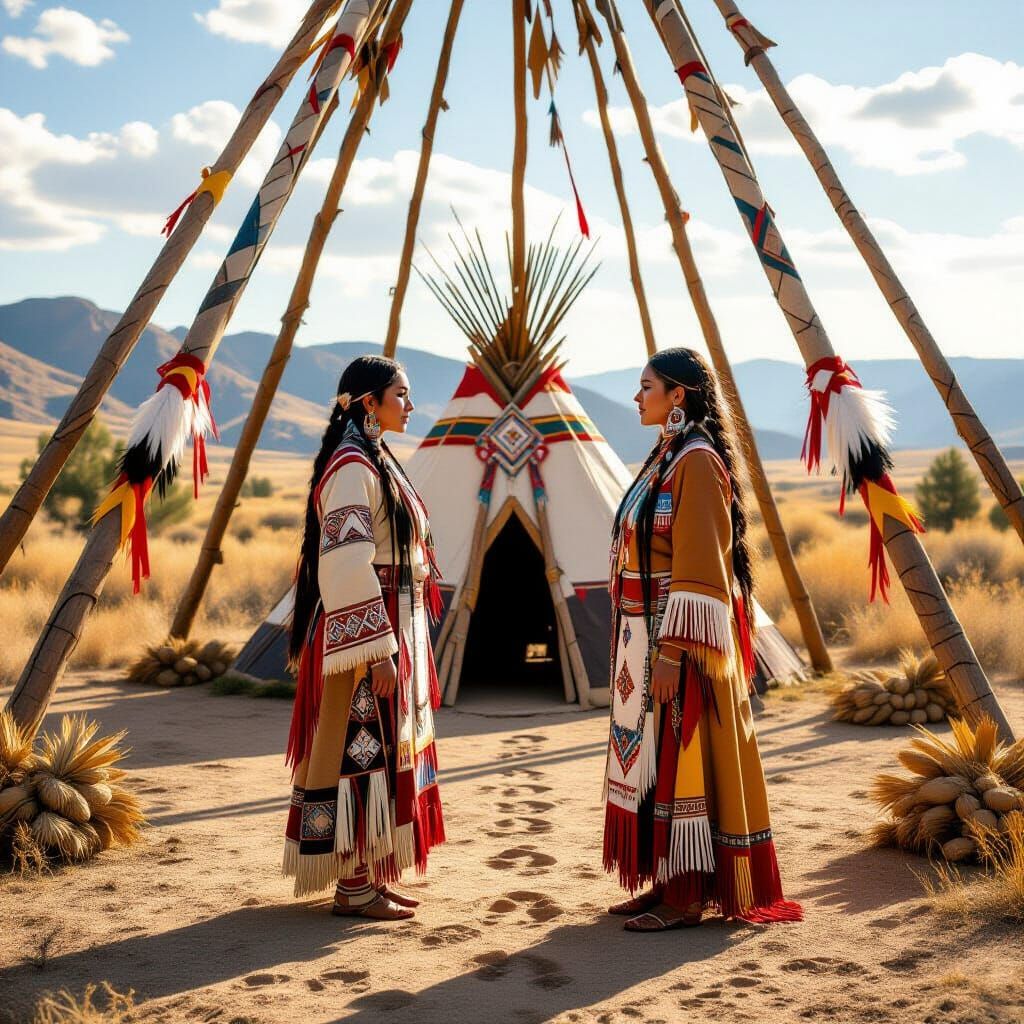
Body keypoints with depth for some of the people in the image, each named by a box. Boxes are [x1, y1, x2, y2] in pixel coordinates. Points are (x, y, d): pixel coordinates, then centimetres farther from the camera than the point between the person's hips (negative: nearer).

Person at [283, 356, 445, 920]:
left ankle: (370, 875, 21)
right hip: (364, 629, -10)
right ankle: (353, 885, 4)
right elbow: (347, 564, -21)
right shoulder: (352, 465, -14)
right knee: (360, 749, -4)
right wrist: (379, 650, -23)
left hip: (395, 629, 10)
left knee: (384, 749, 13)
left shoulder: (377, 460, 16)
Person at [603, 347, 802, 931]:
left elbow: (698, 566, -20)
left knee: (682, 757, -4)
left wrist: (672, 651, -23)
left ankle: (688, 899, 4)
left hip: (681, 640, -10)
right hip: (647, 634, 10)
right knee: (657, 755, 12)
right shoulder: (666, 457, 15)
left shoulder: (697, 461, -14)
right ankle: (669, 884, 20)